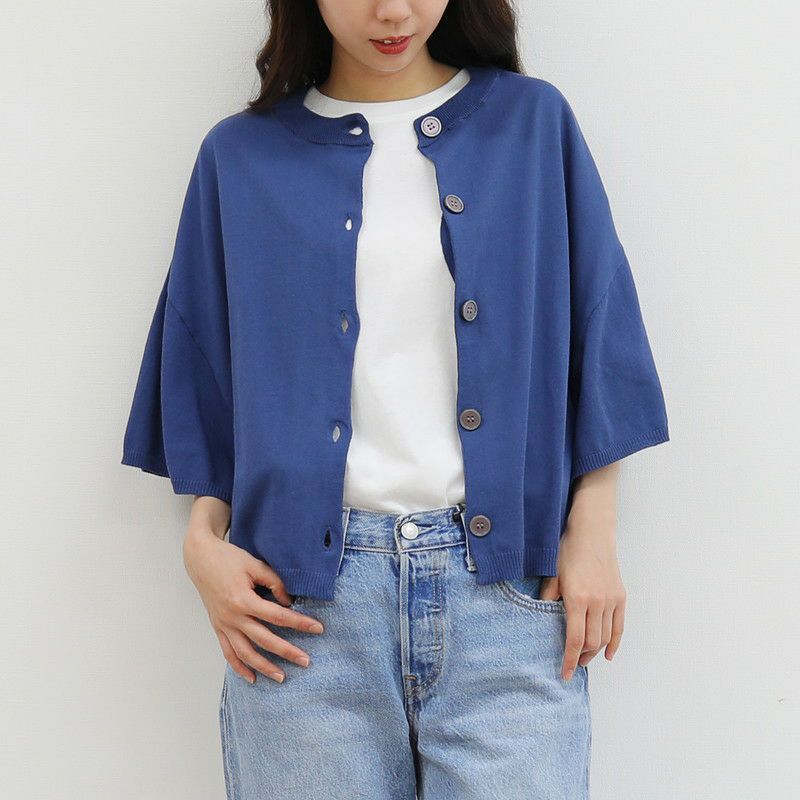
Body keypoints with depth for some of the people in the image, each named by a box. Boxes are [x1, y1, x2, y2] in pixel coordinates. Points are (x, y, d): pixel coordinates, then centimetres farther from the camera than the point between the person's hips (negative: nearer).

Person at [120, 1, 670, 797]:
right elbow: (204, 380, 11)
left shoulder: (532, 121, 8)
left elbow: (595, 340, 7)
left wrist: (592, 534, 1)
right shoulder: (242, 157, 9)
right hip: (305, 591, 1)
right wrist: (203, 539, -2)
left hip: (506, 578, 0)